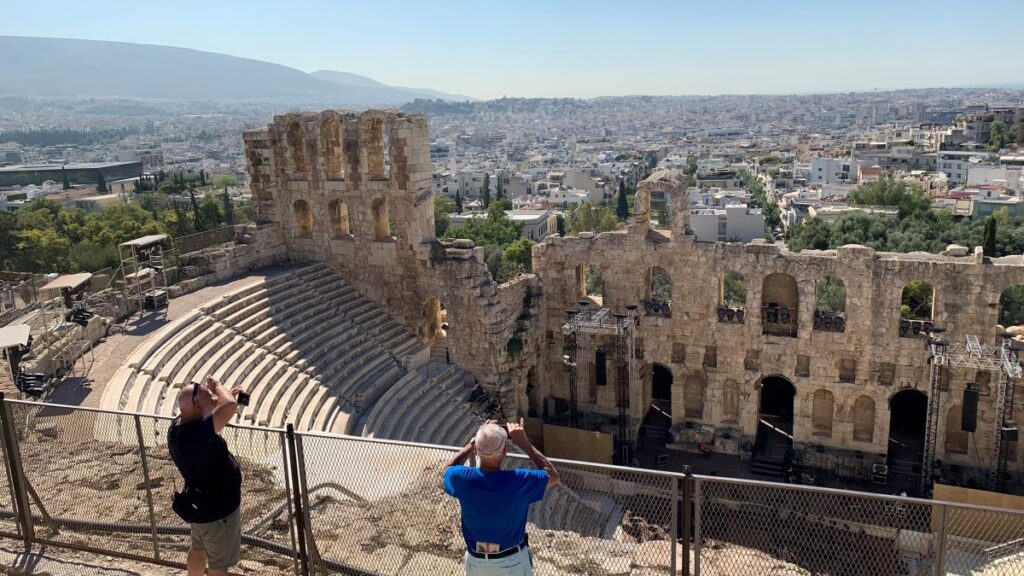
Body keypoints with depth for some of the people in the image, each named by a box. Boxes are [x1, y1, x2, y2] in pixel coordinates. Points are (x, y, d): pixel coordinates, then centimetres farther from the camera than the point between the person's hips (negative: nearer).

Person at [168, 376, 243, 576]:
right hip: (217, 509, -9)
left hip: (200, 503, 9)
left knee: (199, 549, 30)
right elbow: (230, 406, -44)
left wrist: (223, 397, 1)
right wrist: (217, 385, -25)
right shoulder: (196, 432, -37)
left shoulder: (179, 425, -8)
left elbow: (208, 415, 14)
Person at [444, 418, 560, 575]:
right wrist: (525, 444, -12)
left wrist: (473, 441, -2)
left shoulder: (464, 479, -22)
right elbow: (552, 475, -8)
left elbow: (448, 469, 4)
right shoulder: (519, 481, -28)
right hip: (513, 562, -2)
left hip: (476, 562, 2)